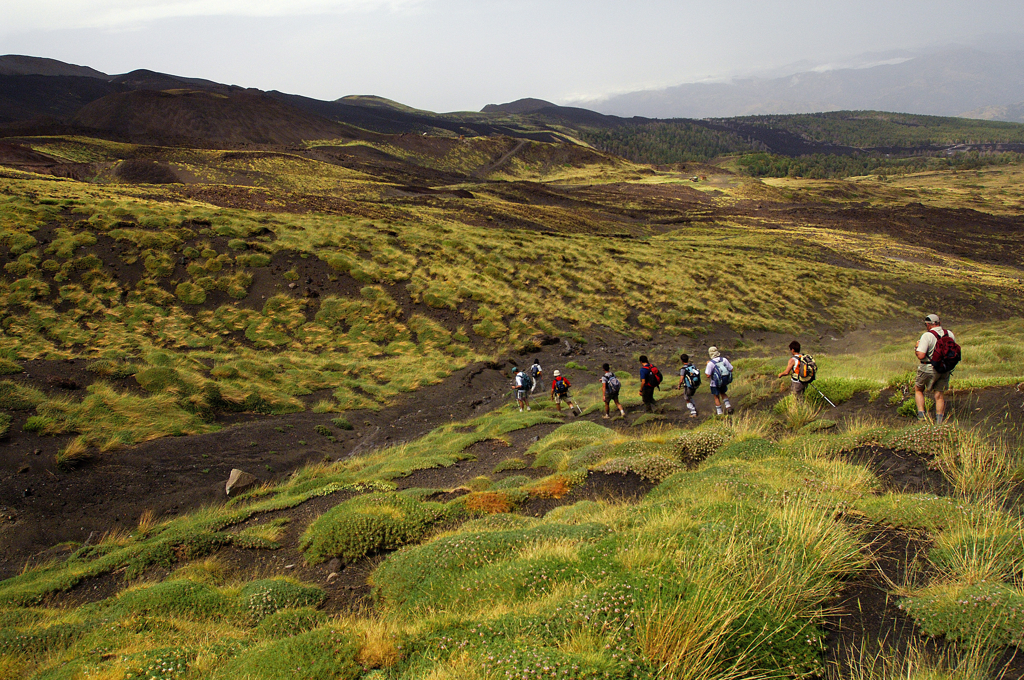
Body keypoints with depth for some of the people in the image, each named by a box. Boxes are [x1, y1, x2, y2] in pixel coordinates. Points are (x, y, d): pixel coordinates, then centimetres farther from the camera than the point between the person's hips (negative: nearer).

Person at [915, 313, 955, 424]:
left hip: (929, 369, -5)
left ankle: (921, 414, 6)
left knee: (918, 390, 16)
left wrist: (917, 348, -3)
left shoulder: (927, 336, -17)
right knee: (940, 395, 12)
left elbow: (921, 356, -22)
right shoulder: (950, 334, 1)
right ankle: (939, 421, 13)